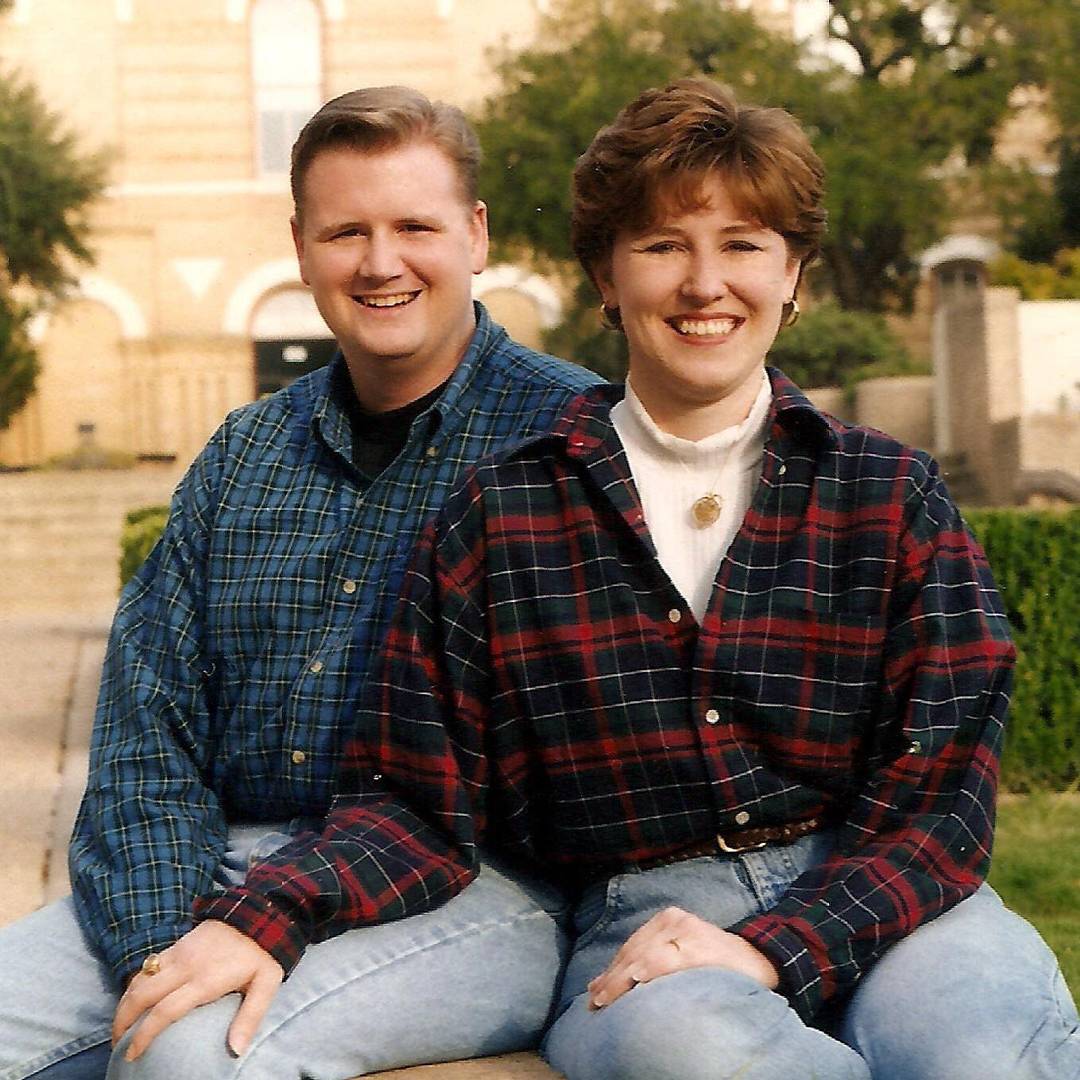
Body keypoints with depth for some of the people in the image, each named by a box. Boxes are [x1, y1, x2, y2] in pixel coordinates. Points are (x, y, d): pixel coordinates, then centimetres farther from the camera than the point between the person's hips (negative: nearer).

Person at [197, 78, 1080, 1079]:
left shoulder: (893, 497, 8)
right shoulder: (496, 515, 7)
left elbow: (941, 794, 0)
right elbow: (418, 804, 5)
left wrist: (774, 948, -17)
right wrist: (261, 914, -14)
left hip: (876, 905, 1)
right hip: (638, 919, 0)